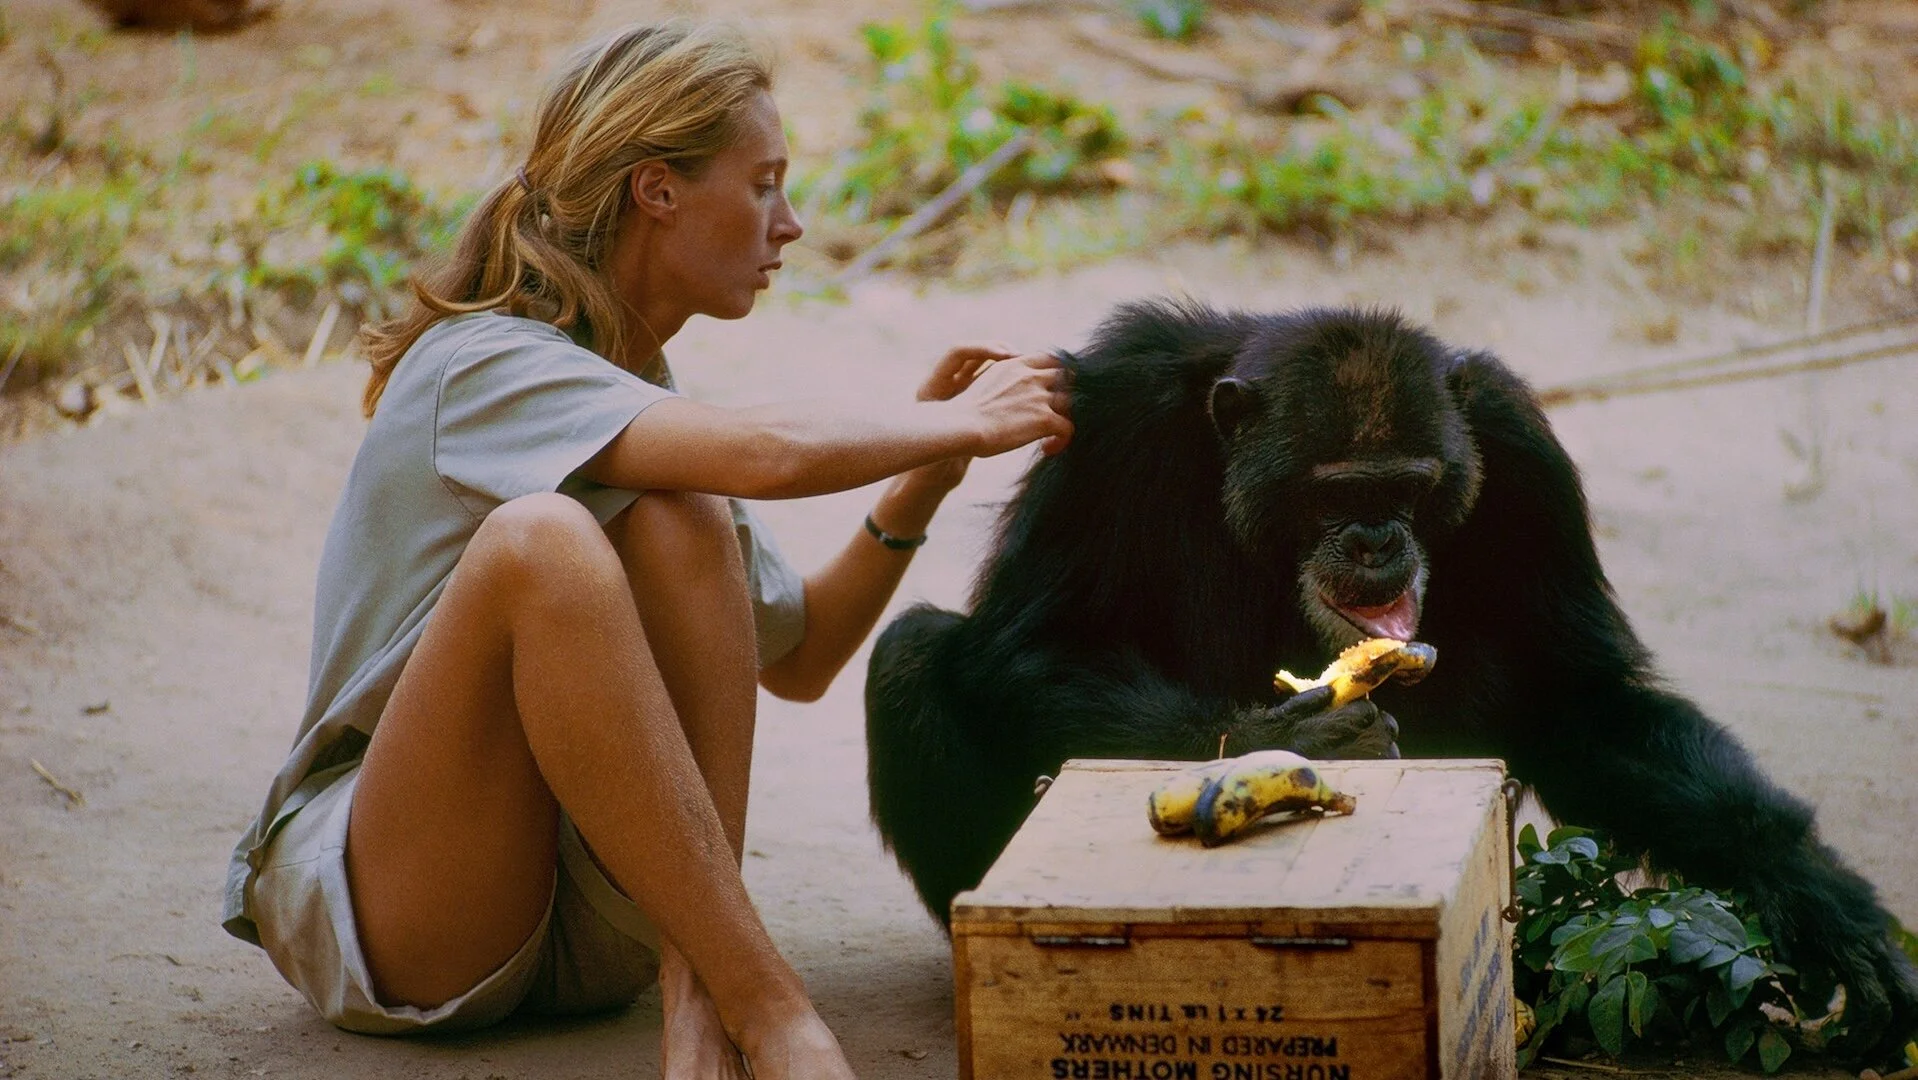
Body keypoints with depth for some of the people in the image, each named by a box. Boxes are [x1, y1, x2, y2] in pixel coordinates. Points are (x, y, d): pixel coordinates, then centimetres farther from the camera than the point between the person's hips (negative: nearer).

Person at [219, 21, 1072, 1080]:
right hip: (375, 913, -6)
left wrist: (920, 482, 6)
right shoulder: (480, 367, -14)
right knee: (540, 538, -33)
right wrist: (961, 425, -12)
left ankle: (697, 994, -28)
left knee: (681, 522, -19)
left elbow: (796, 657, 20)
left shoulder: (647, 413, 12)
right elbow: (773, 452, -31)